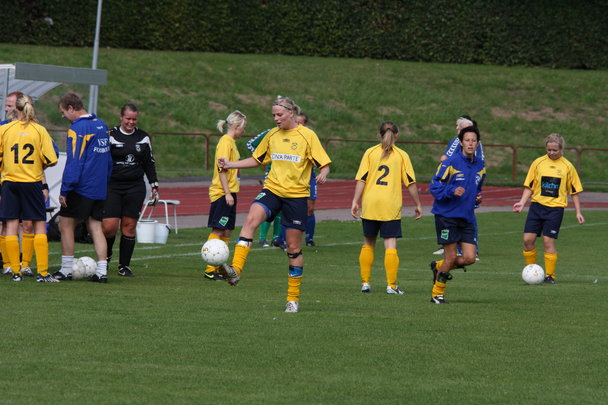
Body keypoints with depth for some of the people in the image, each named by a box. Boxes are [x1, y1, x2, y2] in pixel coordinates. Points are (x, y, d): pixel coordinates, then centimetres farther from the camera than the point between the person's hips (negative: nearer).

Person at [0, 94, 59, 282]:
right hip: (32, 182, -1)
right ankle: (43, 272, -3)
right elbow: (51, 160, -7)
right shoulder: (39, 130, -4)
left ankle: (16, 271, 2)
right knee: (40, 226, 4)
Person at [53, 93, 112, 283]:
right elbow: (108, 158, 20)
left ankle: (66, 270, 4)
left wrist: (64, 191, -16)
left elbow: (73, 163, -18)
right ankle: (101, 271, -1)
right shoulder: (101, 125, 12)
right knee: (95, 227, 7)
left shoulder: (77, 129, -14)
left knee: (65, 224, 3)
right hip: (99, 189, 8)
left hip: (81, 187, -8)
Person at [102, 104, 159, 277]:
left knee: (129, 227, 1)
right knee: (109, 227, -11)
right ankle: (106, 256, 18)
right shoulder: (110, 136, -2)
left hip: (135, 188, 3)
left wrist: (154, 186, 13)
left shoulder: (143, 138, 9)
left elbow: (149, 163, 17)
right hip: (112, 186, -3)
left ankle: (124, 266, 8)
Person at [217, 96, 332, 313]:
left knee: (294, 248, 3)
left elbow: (324, 164, -3)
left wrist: (323, 174, -26)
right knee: (251, 218, -28)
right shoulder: (272, 135, 10)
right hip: (272, 189, 3)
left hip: (297, 194, -3)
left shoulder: (307, 136, -3)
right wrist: (231, 165, 9)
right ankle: (235, 270, -40)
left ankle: (293, 298, 16)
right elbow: (256, 159, 21)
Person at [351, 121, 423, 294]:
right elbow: (410, 182, 2)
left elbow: (361, 179, -2)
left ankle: (365, 282, 13)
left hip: (370, 204, 2)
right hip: (391, 206, -2)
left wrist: (355, 201, 2)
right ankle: (391, 285, -8)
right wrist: (418, 205, 10)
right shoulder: (402, 155, 3)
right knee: (390, 244, -2)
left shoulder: (370, 153, 5)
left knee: (368, 243, 13)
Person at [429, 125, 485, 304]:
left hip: (467, 218, 6)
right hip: (447, 216, -6)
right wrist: (452, 191, -25)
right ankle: (437, 294, 13)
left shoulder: (480, 166, 9)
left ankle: (438, 267, 24)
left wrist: (478, 197, 5)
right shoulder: (450, 163, -11)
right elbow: (434, 187, -9)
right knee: (451, 257, -5)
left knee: (469, 258, -3)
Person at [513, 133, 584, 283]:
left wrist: (578, 212, 6)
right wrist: (522, 202, -4)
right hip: (537, 205, 2)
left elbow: (574, 191, 8)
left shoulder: (567, 167, 1)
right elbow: (529, 186, 9)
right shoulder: (538, 163, 4)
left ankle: (549, 275, 3)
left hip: (555, 208, -2)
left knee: (548, 241, -8)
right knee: (528, 239, -4)